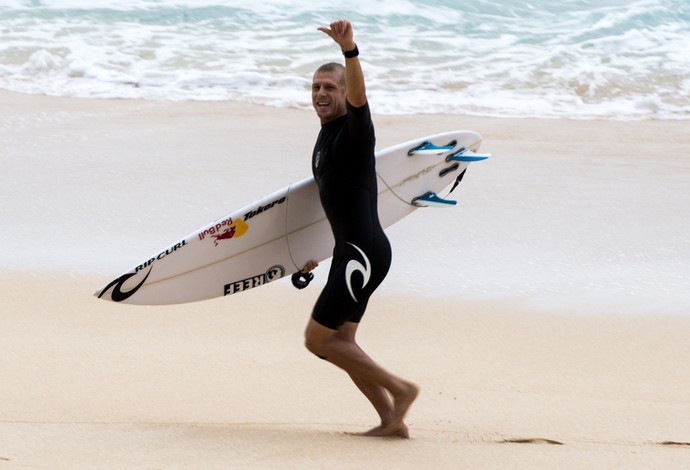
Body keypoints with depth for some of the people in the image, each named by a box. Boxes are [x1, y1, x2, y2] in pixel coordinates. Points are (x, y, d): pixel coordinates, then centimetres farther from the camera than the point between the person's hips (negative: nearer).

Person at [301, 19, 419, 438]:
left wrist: (350, 51, -50)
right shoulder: (326, 136, 17)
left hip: (364, 252, -10)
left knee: (318, 339, -8)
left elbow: (359, 95, -33)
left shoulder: (354, 130, -10)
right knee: (341, 341, 10)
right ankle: (391, 420, 13)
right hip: (349, 250, 10)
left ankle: (399, 388, -1)